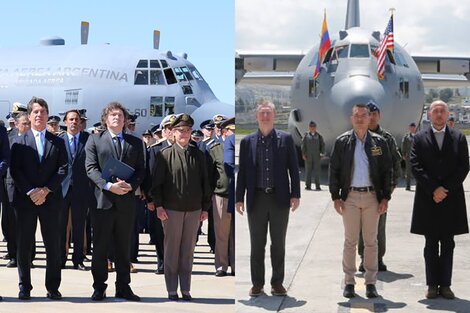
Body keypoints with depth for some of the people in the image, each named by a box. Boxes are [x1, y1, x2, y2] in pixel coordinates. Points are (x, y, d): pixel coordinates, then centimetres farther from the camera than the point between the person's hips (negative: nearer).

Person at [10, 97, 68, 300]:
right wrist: (30, 192, -12)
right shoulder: (20, 142, 7)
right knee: (24, 245, 3)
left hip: (50, 199, 1)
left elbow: (63, 169, 1)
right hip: (25, 199, -1)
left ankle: (53, 287, 7)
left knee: (53, 245, 1)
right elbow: (15, 170, -1)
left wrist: (45, 190, -10)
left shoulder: (57, 142, 10)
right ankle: (24, 287, 11)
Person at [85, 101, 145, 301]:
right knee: (100, 246, 4)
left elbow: (141, 170, 7)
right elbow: (91, 168, -4)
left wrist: (130, 185, -13)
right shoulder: (95, 140, 5)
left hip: (126, 200, 2)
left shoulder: (135, 142, 12)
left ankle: (123, 287, 15)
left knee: (123, 246, 8)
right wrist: (108, 185, -17)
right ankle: (99, 287, 13)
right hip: (102, 199, -2)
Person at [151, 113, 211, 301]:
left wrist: (205, 208, 6)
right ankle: (172, 290, 12)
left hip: (194, 210, 3)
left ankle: (186, 289, 16)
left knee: (188, 251, 8)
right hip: (171, 210, -3)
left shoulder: (198, 155, 7)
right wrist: (158, 206, -8)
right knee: (171, 251, 4)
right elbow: (157, 182, -2)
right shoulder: (165, 155, -1)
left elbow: (205, 182, 10)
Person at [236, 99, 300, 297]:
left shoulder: (285, 139, 4)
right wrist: (239, 198, 1)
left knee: (278, 243, 6)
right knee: (257, 244, 5)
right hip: (257, 198, 1)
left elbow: (293, 168, 2)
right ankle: (257, 283, 13)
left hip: (280, 198, -1)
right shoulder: (247, 142, 6)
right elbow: (242, 171, 6)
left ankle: (277, 283, 14)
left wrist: (295, 194, -5)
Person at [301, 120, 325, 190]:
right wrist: (303, 154, -5)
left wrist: (322, 153, -2)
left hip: (316, 156, 1)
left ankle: (317, 186, 4)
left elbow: (322, 145, 9)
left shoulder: (319, 136, 7)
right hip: (308, 156, -1)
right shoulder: (306, 136, 4)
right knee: (308, 171, 3)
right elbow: (303, 145, 3)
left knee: (317, 170, 1)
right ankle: (308, 185, 8)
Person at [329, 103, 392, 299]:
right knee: (350, 241, 4)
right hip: (350, 196, -1)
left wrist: (385, 198, -1)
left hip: (372, 196, 1)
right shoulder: (342, 142, 2)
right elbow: (334, 170, 3)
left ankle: (371, 282, 13)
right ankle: (349, 282, 11)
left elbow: (387, 171, 5)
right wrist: (336, 197, -3)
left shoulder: (379, 142, 4)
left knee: (371, 242, 6)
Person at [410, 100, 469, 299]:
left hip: (451, 199, 1)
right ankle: (432, 284, 10)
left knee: (448, 244, 5)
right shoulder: (420, 138, 4)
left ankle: (445, 284, 10)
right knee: (431, 244, 5)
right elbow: (415, 166, -4)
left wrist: (446, 189, -10)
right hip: (428, 199, -1)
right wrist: (433, 189, -13)